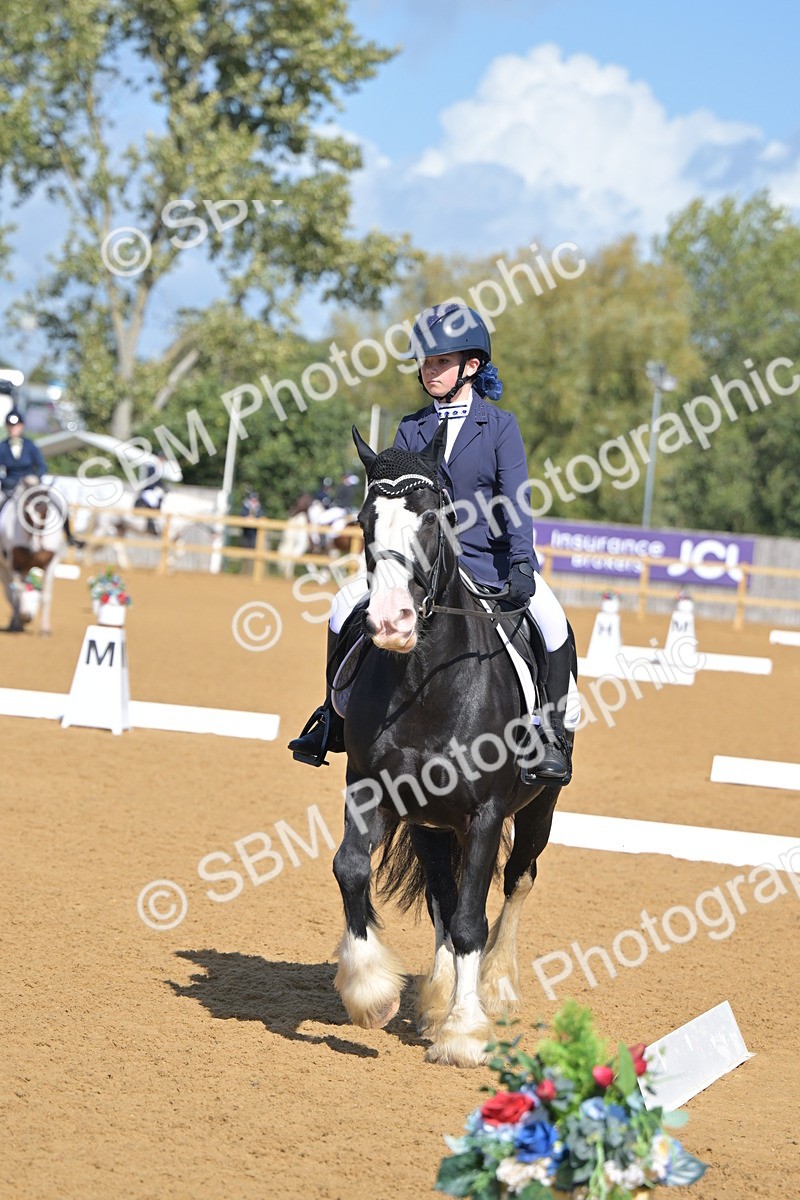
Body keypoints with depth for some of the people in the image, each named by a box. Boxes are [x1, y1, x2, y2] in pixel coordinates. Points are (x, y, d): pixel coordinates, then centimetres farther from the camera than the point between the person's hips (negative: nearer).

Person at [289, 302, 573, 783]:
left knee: (553, 622, -27)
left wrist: (521, 562, -22)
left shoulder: (500, 426, 0)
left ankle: (552, 737, -14)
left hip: (487, 560, -3)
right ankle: (335, 718, 4)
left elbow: (517, 498, -9)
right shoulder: (412, 430, 9)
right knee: (346, 605, -13)